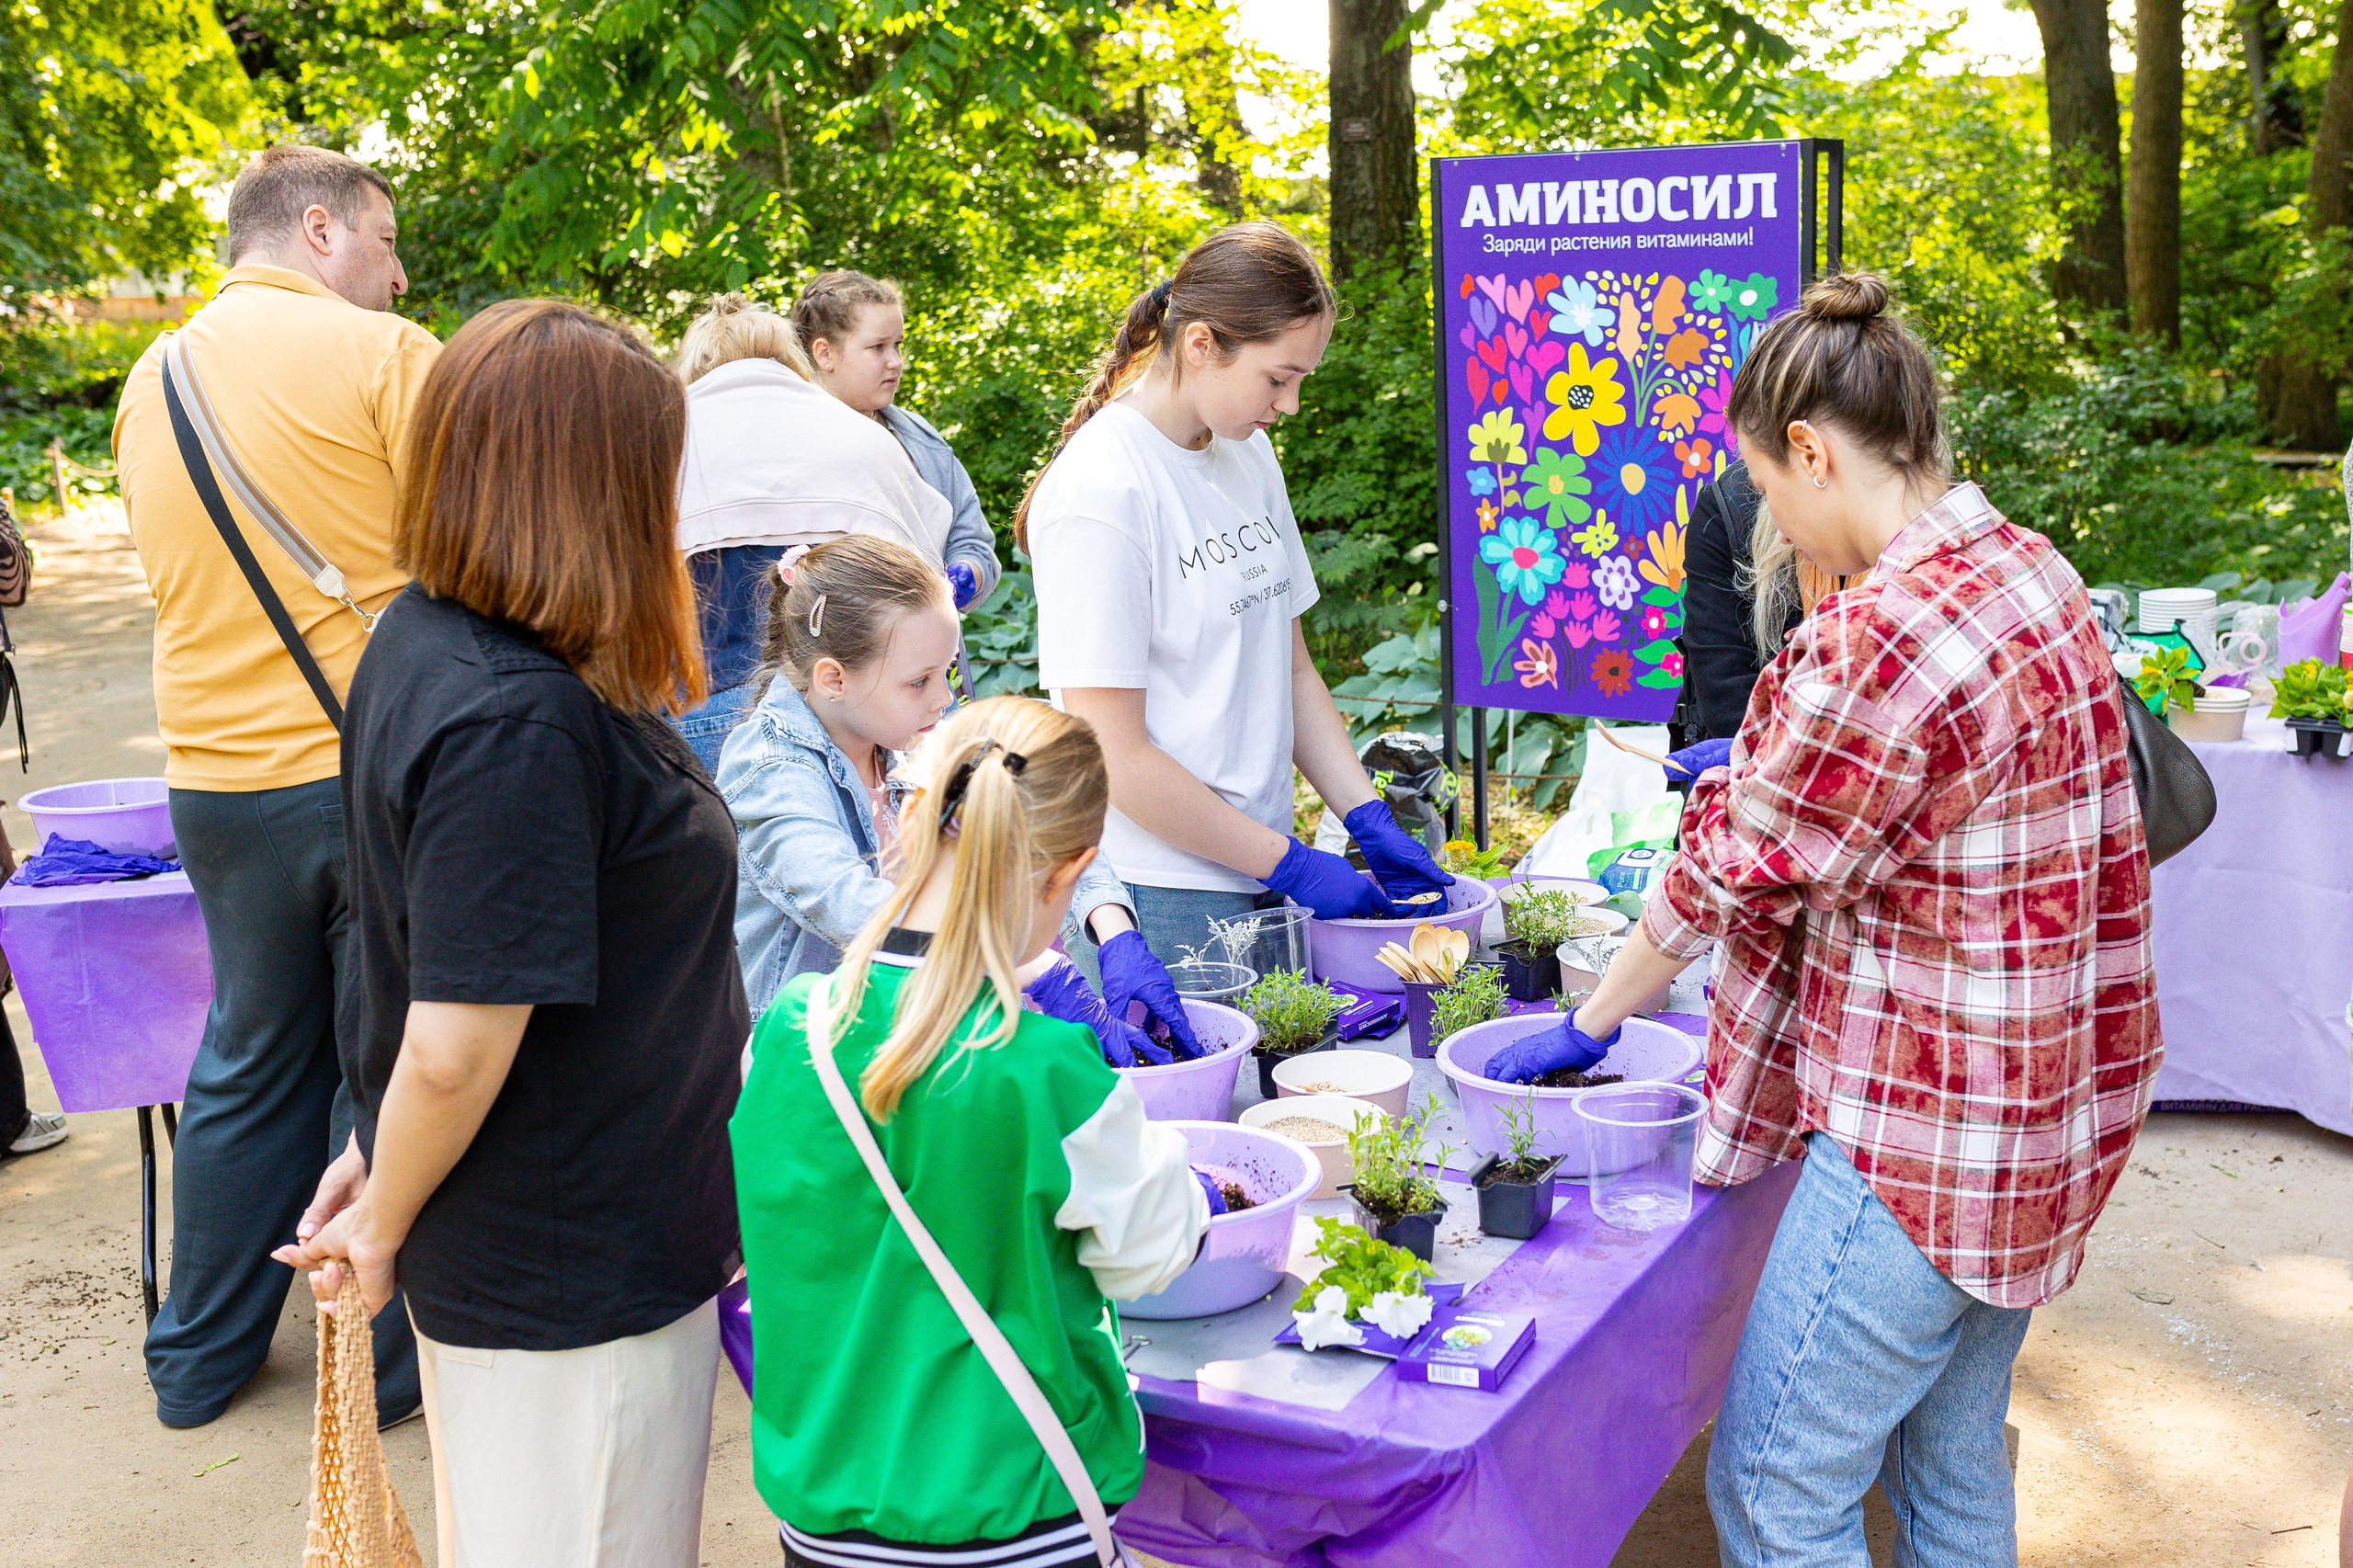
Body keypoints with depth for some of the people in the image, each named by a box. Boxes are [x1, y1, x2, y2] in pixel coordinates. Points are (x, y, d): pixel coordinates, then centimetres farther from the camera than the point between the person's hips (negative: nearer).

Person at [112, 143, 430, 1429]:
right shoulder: (381, 354, -9)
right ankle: (379, 1360, 19)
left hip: (216, 779, 6)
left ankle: (200, 1359, 30)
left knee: (251, 1056, 19)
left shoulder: (150, 382, 11)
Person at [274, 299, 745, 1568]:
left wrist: (382, 1152, 15)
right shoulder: (516, 726, -29)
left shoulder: (421, 639, 1)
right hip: (571, 1277, -9)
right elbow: (455, 1047, -27)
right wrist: (381, 1228, -10)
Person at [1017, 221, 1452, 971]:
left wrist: (1372, 823, 4)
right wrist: (1291, 863, -13)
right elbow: (1115, 755, -18)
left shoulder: (1249, 454, 9)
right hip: (1157, 903, -7)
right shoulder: (1099, 492, -16)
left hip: (1259, 876, 7)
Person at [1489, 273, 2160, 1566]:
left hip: (1924, 1136, -10)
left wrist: (1591, 1024, 1)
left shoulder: (1884, 642, -25)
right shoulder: (2030, 572, 5)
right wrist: (1764, 759, 28)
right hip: (2037, 1112, 10)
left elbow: (1733, 871, -13)